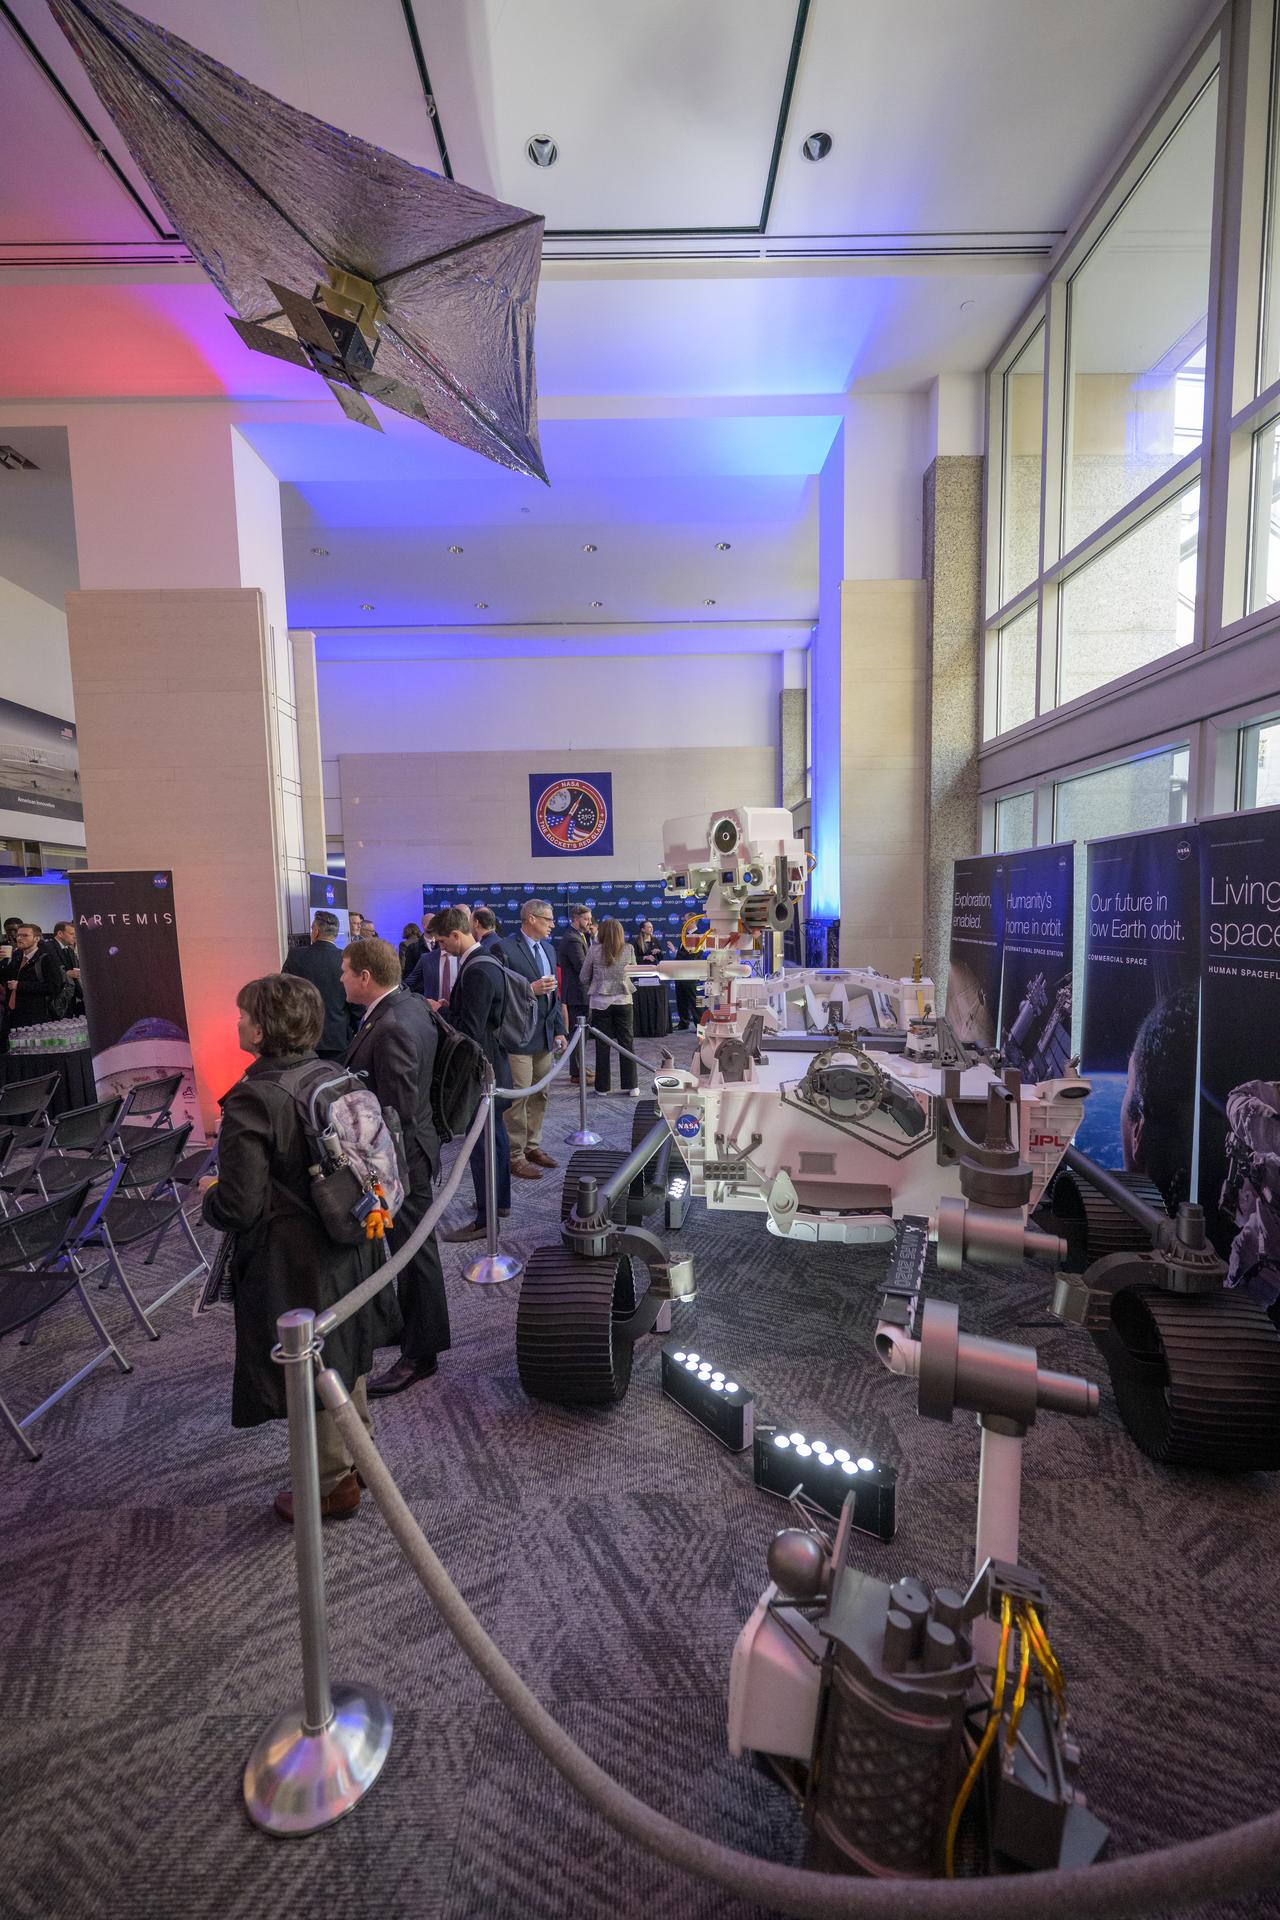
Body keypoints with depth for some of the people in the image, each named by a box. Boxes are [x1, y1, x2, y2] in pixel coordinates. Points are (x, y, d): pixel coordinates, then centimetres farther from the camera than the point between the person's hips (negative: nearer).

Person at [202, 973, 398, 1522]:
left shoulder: (251, 1101, -25)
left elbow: (238, 1207, -24)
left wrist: (209, 1200, -3)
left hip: (291, 1266, -7)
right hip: (347, 1253, 7)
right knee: (344, 1357, 26)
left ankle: (332, 1484, 35)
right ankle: (359, 1453, 46)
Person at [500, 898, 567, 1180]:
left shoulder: (548, 949, 13)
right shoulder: (506, 950, -13)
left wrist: (559, 1030, 14)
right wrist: (530, 989, -22)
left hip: (545, 1036, 8)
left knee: (540, 1096, 16)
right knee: (518, 1098, -1)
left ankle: (532, 1146, 30)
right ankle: (515, 1156, 11)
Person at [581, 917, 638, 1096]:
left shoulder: (595, 950, -7)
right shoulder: (629, 949, -3)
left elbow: (584, 977, 1)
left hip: (600, 1002, -1)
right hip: (623, 1000, 1)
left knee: (602, 1045, 8)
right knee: (627, 1043, 9)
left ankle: (602, 1086, 15)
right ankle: (631, 1086, 11)